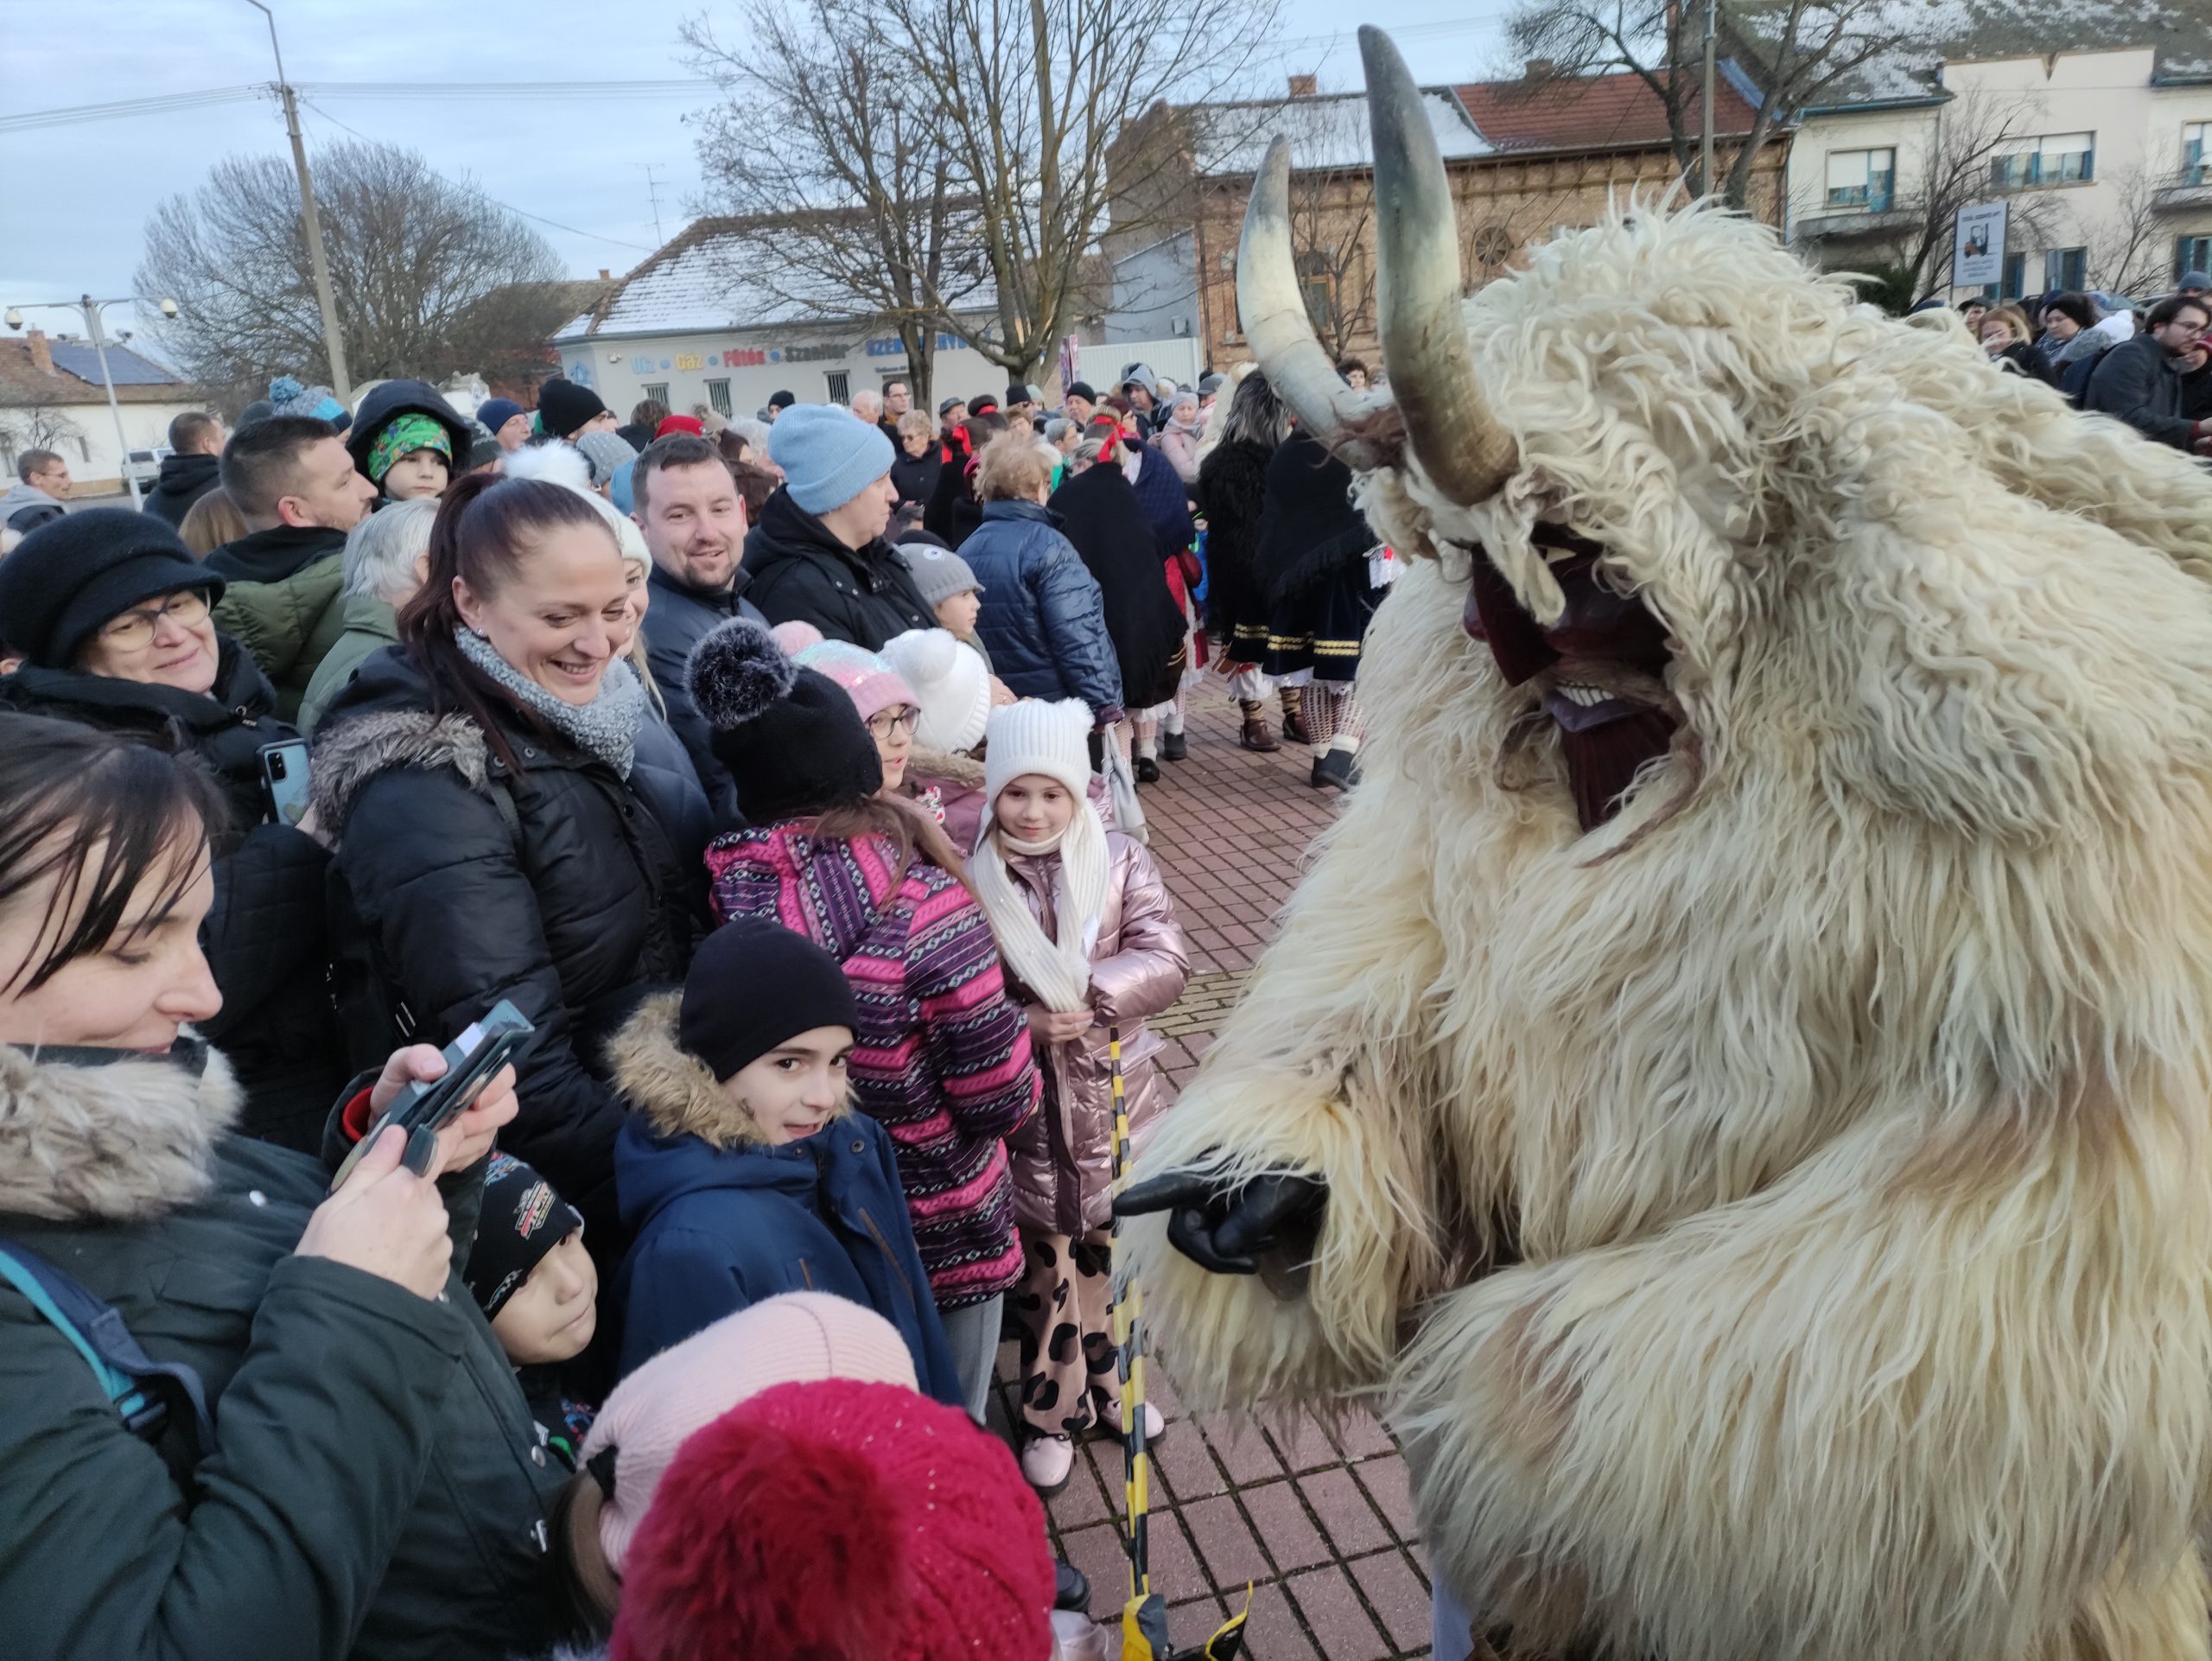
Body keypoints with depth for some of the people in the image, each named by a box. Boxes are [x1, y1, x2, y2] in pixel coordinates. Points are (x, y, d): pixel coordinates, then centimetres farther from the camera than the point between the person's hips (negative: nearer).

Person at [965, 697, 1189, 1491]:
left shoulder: (1121, 862, -6)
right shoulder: (967, 875, -11)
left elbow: (1166, 965, -12)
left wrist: (1085, 997, -24)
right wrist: (1021, 1023, -23)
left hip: (1114, 1103, 2)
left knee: (1111, 1250, 20)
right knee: (1041, 1268, 13)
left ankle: (1107, 1382, 44)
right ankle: (1052, 1410, 35)